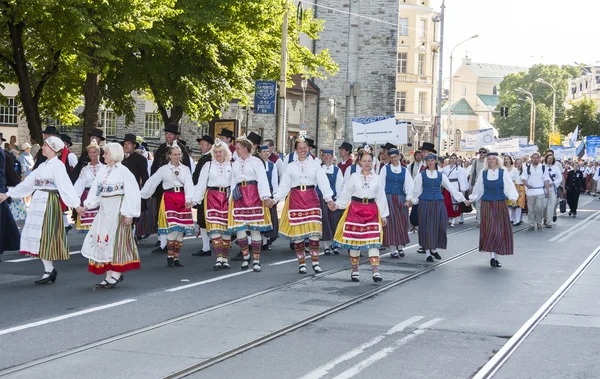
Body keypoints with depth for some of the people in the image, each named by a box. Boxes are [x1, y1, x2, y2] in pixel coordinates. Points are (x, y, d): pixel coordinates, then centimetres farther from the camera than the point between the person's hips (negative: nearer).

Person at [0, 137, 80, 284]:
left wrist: (76, 204, -28)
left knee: (44, 235, -7)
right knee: (38, 236, 5)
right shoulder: (43, 166, 16)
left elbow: (65, 186, -18)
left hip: (49, 203, -8)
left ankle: (49, 270, -1)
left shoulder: (57, 165, -8)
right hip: (37, 202, 8)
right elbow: (27, 183, 21)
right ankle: (49, 269, 11)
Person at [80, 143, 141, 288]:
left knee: (116, 240, -4)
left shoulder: (123, 171, -8)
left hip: (117, 210, -7)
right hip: (104, 209, 7)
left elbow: (131, 194, -11)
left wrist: (128, 213, -14)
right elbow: (96, 190, 9)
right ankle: (109, 275, 12)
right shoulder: (102, 171, 10)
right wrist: (88, 204, -5)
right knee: (101, 240, 5)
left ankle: (116, 274, 4)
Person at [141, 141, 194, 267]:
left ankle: (176, 258, 11)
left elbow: (189, 185, -3)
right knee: (173, 228, -14)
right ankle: (170, 256, -3)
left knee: (181, 229, 3)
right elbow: (152, 182, 4)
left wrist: (188, 199, -18)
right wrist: (141, 195, 1)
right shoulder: (164, 169, 3)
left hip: (182, 199, 3)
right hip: (169, 198, -3)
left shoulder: (185, 169, 8)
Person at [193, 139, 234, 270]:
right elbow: (201, 183, 5)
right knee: (214, 227, -11)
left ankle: (225, 259, 12)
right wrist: (196, 199, -3)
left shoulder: (231, 165, 7)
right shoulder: (208, 165, 8)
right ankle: (219, 258, -12)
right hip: (212, 196, -1)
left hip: (227, 198, 1)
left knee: (226, 229, 4)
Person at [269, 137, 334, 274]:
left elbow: (323, 182, -4)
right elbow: (284, 186, 9)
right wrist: (275, 199, -1)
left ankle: (315, 262, 5)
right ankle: (301, 263, 11)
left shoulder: (314, 164, 5)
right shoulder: (291, 166, 9)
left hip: (311, 198, -1)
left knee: (314, 231, -7)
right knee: (297, 232, 0)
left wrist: (329, 198, -17)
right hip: (295, 199, 1)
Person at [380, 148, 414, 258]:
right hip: (388, 198, -2)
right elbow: (381, 184, 2)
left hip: (401, 199, 2)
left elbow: (409, 185, 5)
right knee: (390, 222, -5)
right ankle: (392, 249, -4)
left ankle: (400, 247, 14)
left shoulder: (404, 170, 9)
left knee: (402, 223, 3)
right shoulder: (385, 169, 4)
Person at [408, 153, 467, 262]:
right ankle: (427, 252, 7)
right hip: (425, 203, -2)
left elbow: (451, 188, 7)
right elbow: (417, 190, 8)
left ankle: (434, 249, 21)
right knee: (426, 227, -1)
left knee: (439, 227, 1)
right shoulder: (421, 175, 2)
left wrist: (463, 199, 4)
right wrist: (411, 201, 7)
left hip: (438, 204, 2)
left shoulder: (441, 175, 8)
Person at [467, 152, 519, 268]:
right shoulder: (483, 173, 5)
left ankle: (494, 256, 14)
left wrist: (513, 197, -24)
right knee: (490, 230, -9)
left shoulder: (503, 173, 1)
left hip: (500, 205, 1)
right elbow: (478, 188, 16)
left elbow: (509, 186, -8)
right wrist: (471, 199, 21)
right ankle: (492, 257, -8)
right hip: (487, 205, 0)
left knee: (501, 230, 2)